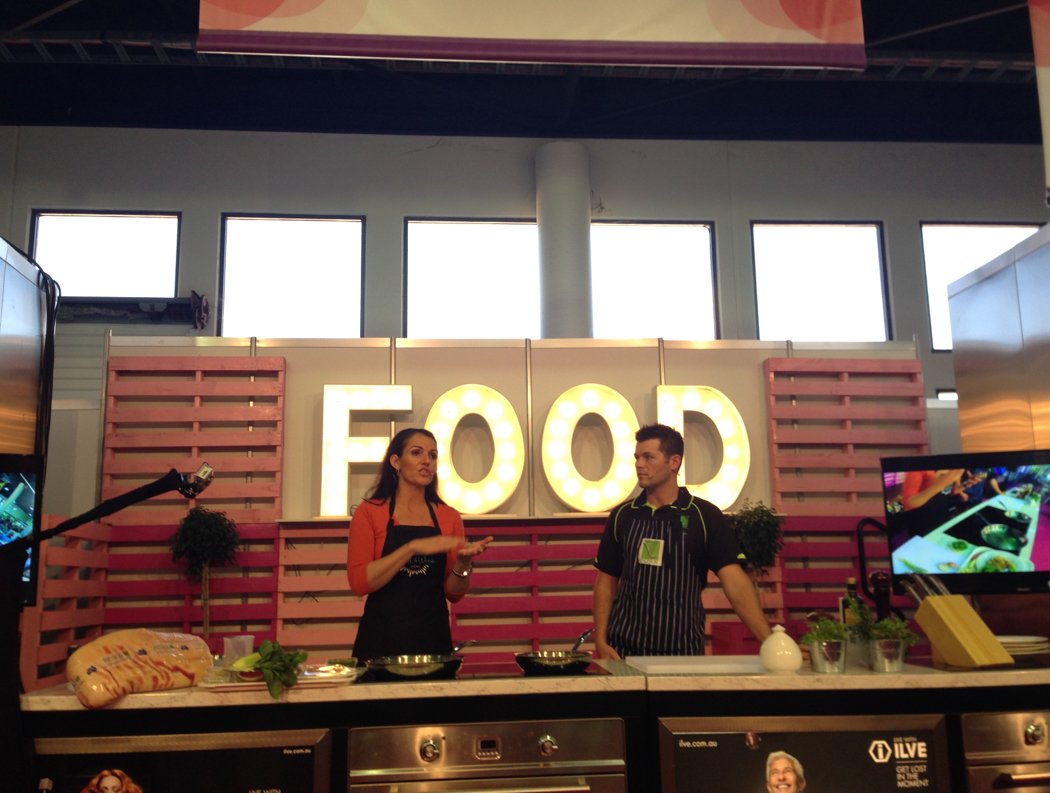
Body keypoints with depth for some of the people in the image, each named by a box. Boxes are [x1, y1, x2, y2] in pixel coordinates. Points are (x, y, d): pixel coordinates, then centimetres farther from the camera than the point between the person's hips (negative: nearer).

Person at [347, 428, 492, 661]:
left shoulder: (449, 517, 6)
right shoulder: (369, 512, -1)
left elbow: (453, 593, 8)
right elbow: (359, 583, -12)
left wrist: (462, 564, -13)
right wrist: (413, 548, -20)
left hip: (433, 639, 2)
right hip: (381, 641, -2)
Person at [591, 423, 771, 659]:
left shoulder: (704, 515, -5)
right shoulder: (622, 515, 3)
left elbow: (735, 582, -12)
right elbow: (606, 582, 7)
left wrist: (770, 642, -21)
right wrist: (601, 642, -3)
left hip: (682, 654, -2)